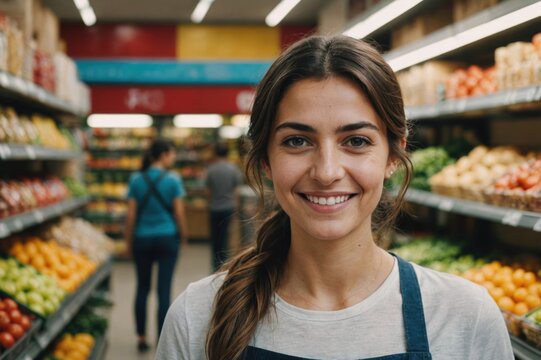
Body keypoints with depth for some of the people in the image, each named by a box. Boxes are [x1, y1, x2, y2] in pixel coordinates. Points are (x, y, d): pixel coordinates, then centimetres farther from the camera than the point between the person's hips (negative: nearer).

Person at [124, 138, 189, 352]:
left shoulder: (136, 180, -1)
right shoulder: (172, 179, -7)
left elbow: (131, 214, 0)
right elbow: (179, 212, -5)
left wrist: (128, 241, 9)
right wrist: (183, 236, 10)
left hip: (142, 239, 2)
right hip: (167, 238, -2)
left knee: (142, 288, 14)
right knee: (164, 290, 1)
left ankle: (141, 338, 19)